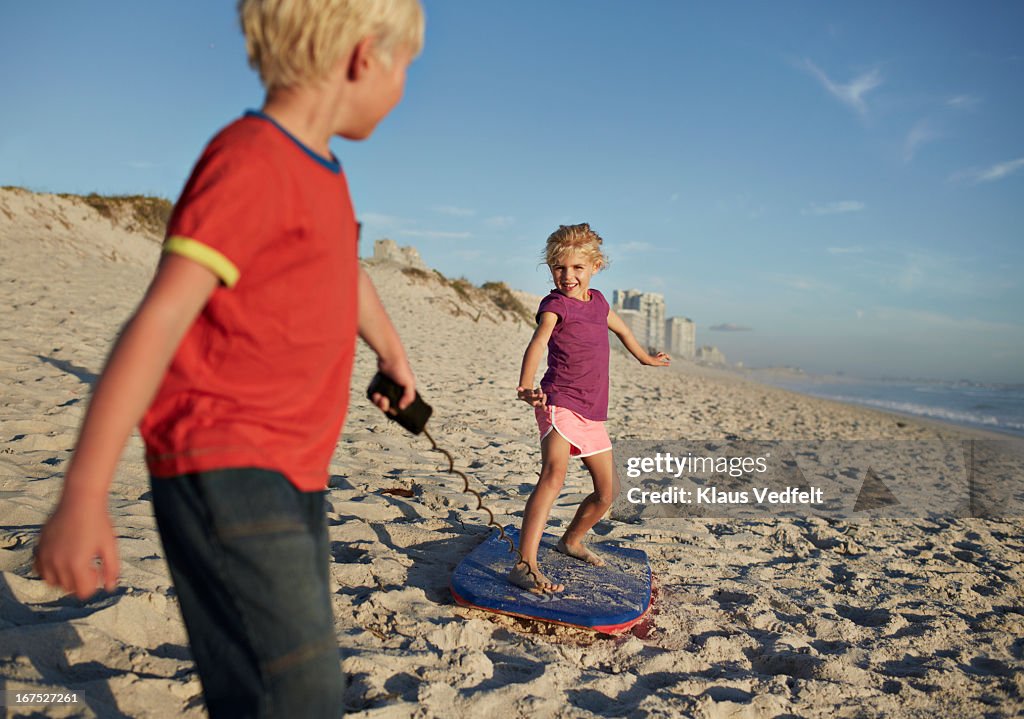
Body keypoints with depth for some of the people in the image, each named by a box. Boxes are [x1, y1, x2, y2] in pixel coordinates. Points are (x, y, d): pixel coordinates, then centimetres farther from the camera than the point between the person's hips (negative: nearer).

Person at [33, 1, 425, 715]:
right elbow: (159, 318, -21)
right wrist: (84, 496, -24)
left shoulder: (319, 168, 14)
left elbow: (349, 270, 30)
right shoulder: (250, 161, -14)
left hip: (291, 475, 9)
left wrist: (394, 355, 45)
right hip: (224, 471, -9)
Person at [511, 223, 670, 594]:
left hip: (592, 415, 7)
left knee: (608, 491, 13)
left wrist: (645, 357, 50)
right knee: (554, 474, -29)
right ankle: (525, 566, -33)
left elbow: (621, 329, 35)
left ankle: (571, 540, 39)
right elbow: (537, 343, -26)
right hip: (559, 403, -7)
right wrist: (525, 386, -44)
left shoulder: (597, 300, 14)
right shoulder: (554, 304, -7)